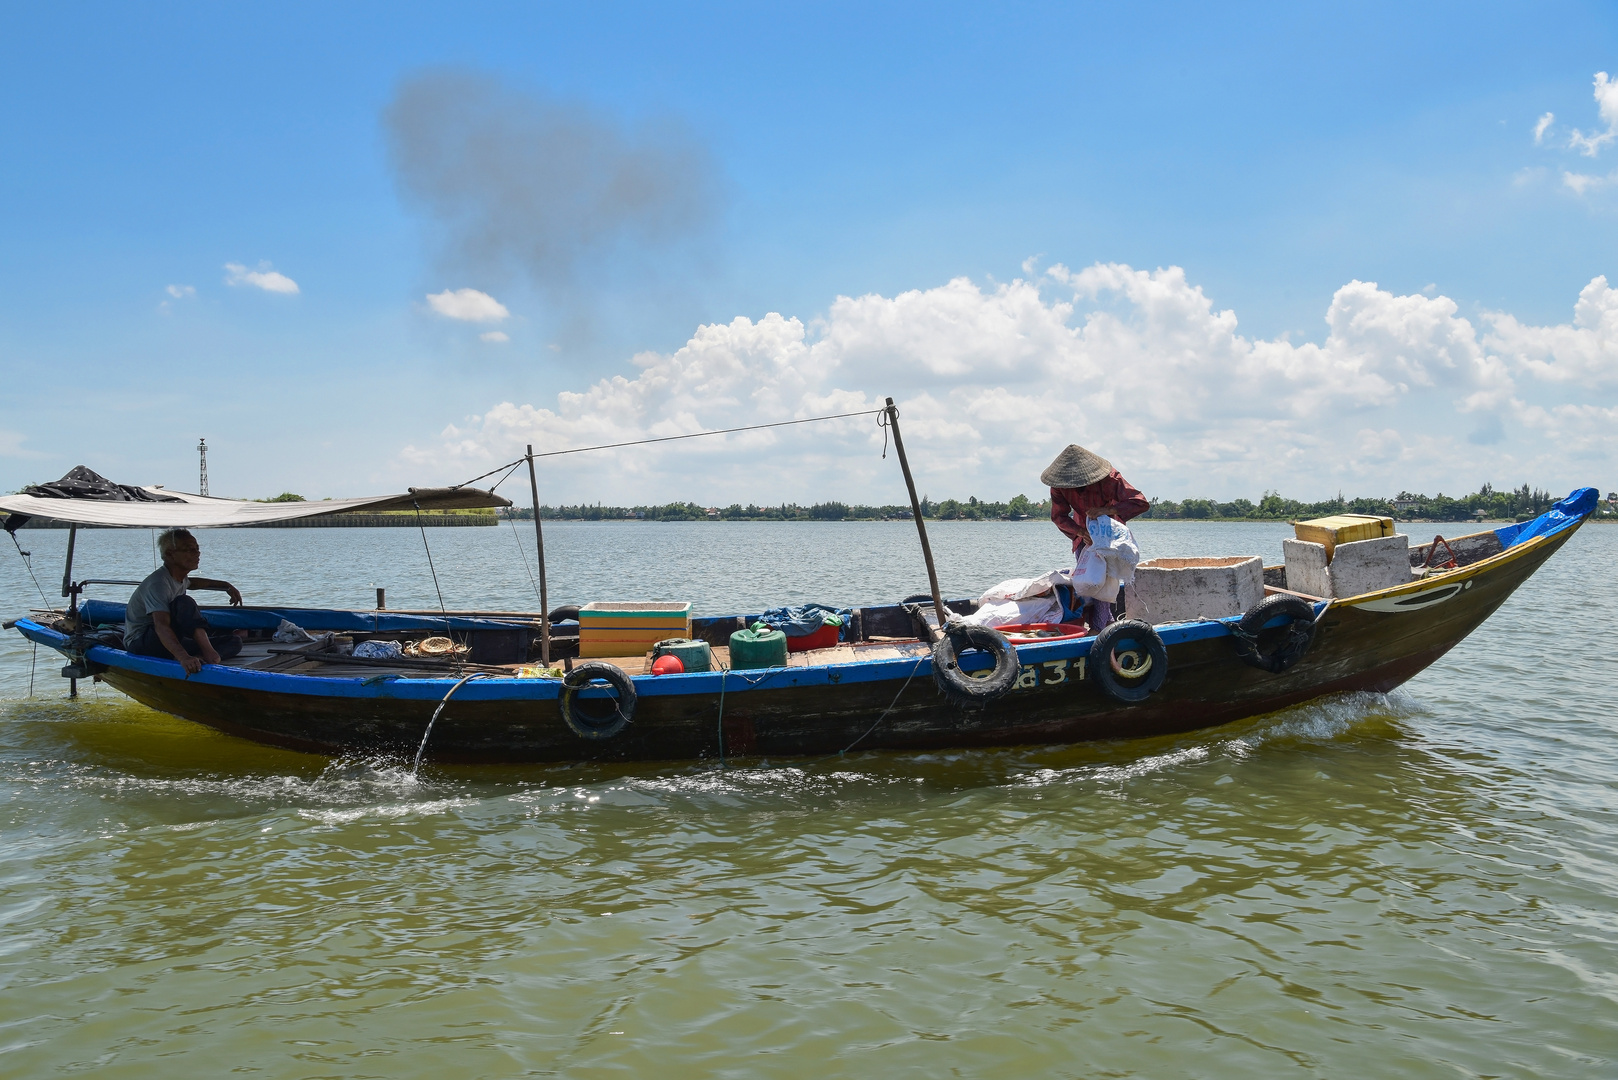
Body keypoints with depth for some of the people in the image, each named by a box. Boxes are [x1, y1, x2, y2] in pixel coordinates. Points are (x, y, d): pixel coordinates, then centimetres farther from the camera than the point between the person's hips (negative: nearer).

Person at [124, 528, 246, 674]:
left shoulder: (179, 577, 9)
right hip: (140, 644, -9)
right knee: (183, 603, -33)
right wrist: (184, 657, -55)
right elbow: (161, 626, -39)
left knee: (234, 642, -5)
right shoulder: (157, 583, -23)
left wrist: (226, 586, 37)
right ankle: (208, 653, -34)